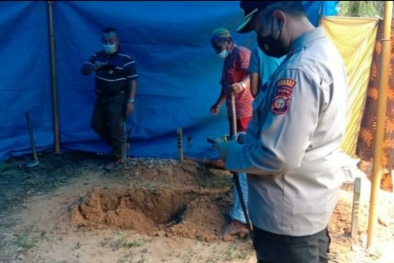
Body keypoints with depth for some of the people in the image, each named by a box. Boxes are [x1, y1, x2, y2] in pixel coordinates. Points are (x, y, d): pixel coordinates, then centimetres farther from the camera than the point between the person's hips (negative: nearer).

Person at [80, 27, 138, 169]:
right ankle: (117, 144, 34)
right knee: (96, 124, 15)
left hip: (117, 99, -7)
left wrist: (130, 101, -20)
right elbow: (83, 70, -1)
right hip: (101, 97, 7)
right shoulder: (97, 56, 2)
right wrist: (92, 67, -25)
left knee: (115, 128, -2)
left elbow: (132, 81, -14)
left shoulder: (126, 59, -14)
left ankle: (118, 157, 17)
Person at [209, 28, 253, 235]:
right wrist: (218, 103, 44)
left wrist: (243, 84, -49)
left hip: (245, 114, -11)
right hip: (235, 113, 11)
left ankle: (240, 218, -12)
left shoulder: (242, 53, -10)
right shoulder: (228, 59, 20)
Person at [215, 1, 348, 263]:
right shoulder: (324, 51, 5)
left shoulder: (299, 69, -28)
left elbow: (278, 157, -30)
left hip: (289, 214, -10)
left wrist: (232, 153, -13)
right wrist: (251, 138, 8)